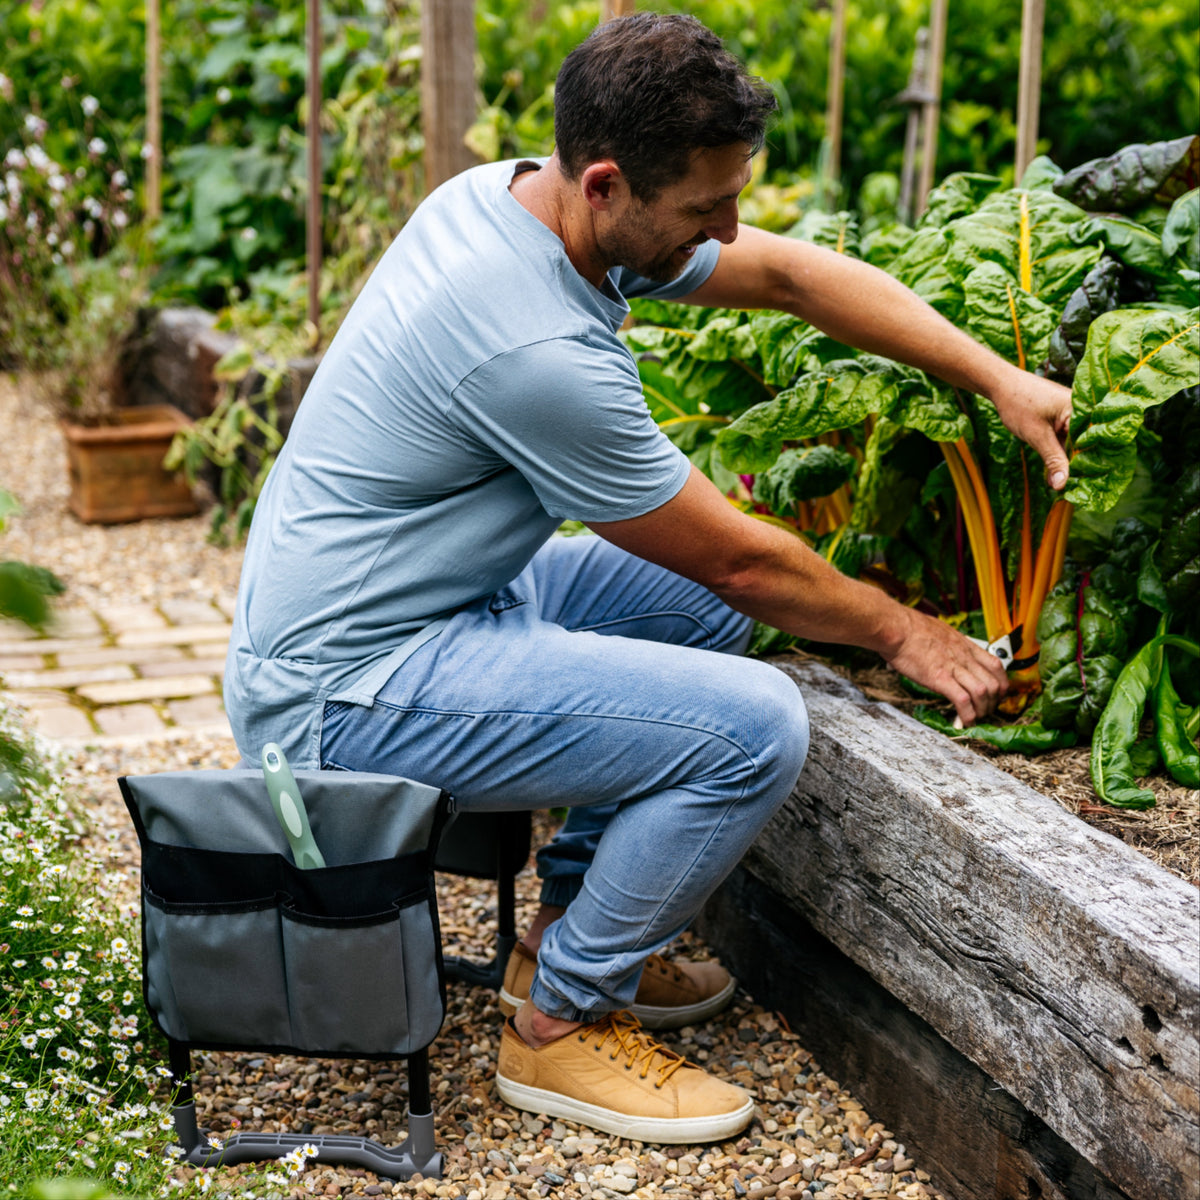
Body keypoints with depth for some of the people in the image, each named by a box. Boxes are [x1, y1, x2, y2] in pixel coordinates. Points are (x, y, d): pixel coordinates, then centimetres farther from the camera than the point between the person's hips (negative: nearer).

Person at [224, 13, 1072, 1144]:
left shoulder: (512, 193, 0)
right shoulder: (537, 346, -28)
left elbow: (792, 273, 8)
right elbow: (737, 556, -15)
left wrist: (1003, 381, 5)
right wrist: (904, 635, 1)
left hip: (342, 615, 10)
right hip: (346, 695, -10)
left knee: (699, 608, 17)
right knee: (754, 725, -19)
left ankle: (566, 930, 22)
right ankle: (561, 1021, 0)